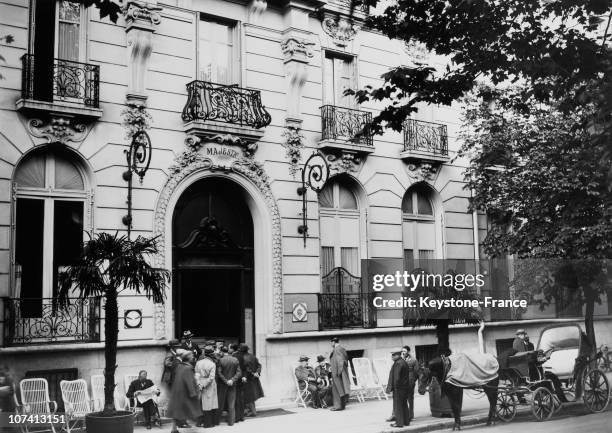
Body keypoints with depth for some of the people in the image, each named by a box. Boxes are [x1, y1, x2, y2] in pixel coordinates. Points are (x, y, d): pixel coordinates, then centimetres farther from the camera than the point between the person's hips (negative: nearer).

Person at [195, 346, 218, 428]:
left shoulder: (198, 362, -1)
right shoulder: (212, 364, -12)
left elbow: (197, 374, -6)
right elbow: (211, 377, -16)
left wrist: (199, 384, -10)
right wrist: (204, 385, -12)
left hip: (200, 385, 4)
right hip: (209, 387, -4)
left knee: (200, 404, 13)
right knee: (208, 404, 5)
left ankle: (200, 422, 17)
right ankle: (208, 423, 9)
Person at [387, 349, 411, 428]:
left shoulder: (398, 364, -18)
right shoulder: (404, 362, 13)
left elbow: (396, 377, -22)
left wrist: (391, 387, -16)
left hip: (398, 387, -10)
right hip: (405, 386, 10)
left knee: (397, 405, -2)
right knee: (404, 405, 16)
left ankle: (399, 422, 1)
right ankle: (406, 421, 21)